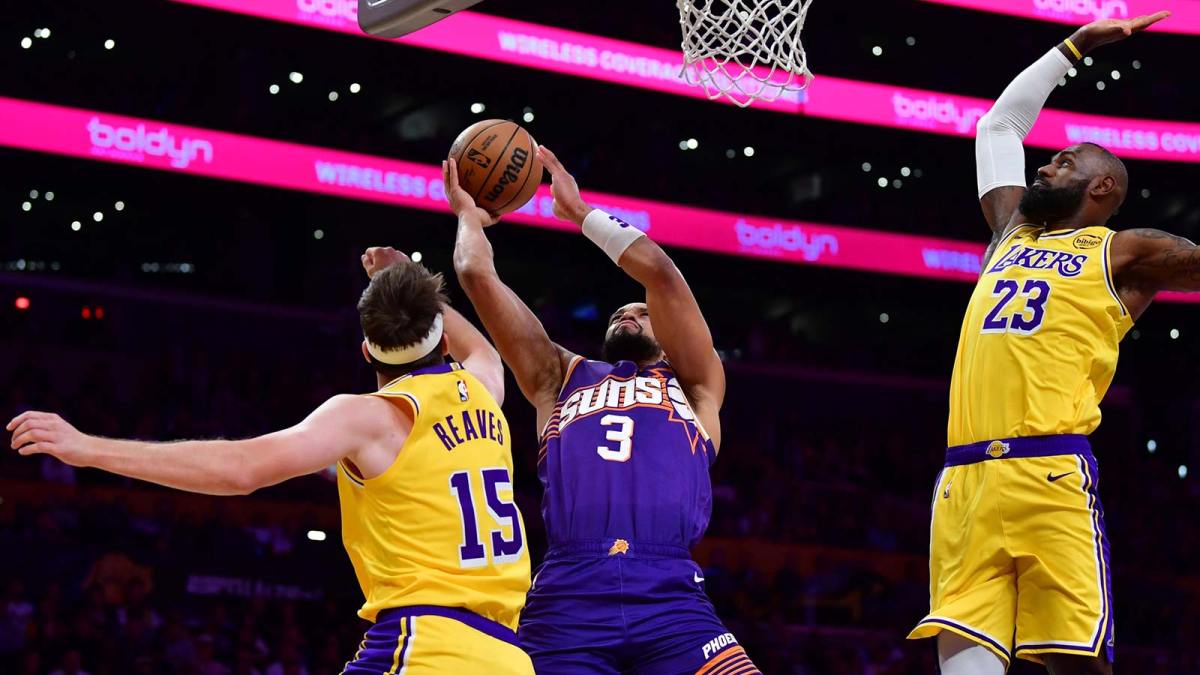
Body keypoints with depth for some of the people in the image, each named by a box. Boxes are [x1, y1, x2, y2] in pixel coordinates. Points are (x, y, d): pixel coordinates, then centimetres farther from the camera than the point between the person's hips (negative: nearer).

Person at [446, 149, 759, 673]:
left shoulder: (694, 383, 25)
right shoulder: (560, 377, 29)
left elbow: (659, 272, 13)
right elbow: (477, 274, 24)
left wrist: (579, 210, 24)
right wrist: (469, 216, 41)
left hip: (670, 597, -1)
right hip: (567, 599, 1)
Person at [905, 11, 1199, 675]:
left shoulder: (1124, 252, 12)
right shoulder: (1011, 233, 27)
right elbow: (999, 126, 38)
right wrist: (1075, 46, 39)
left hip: (1050, 471, -4)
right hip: (965, 476, 5)